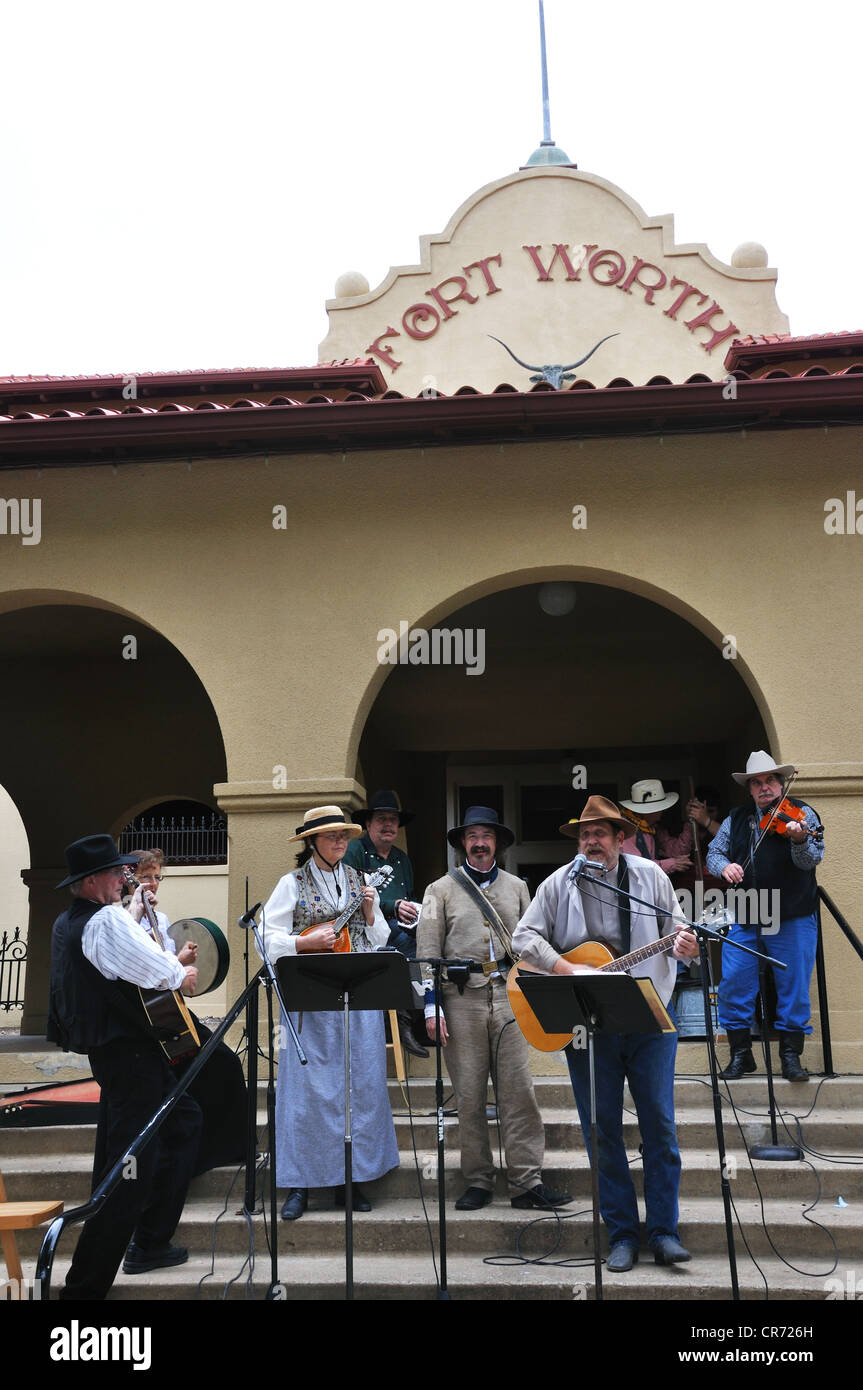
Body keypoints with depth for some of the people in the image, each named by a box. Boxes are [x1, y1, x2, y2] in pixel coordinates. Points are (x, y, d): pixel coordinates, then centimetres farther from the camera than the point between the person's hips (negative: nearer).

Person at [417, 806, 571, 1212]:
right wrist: (431, 1007, -5)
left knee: (518, 1090, -4)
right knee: (469, 1094, 1)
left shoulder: (516, 887, 16)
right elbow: (428, 952, 4)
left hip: (508, 996, 2)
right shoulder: (442, 890, 9)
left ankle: (526, 1182, -1)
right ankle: (477, 1182, 9)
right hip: (462, 997, -1)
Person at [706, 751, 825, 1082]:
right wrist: (724, 866, -12)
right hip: (744, 919, 3)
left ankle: (791, 1054, 18)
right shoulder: (736, 820, 11)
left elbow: (811, 860, -13)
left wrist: (799, 840, -34)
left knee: (794, 987, 2)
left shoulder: (801, 814, -1)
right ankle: (741, 1053, 14)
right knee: (733, 983, 0)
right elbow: (714, 852, 11)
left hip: (792, 920, -3)